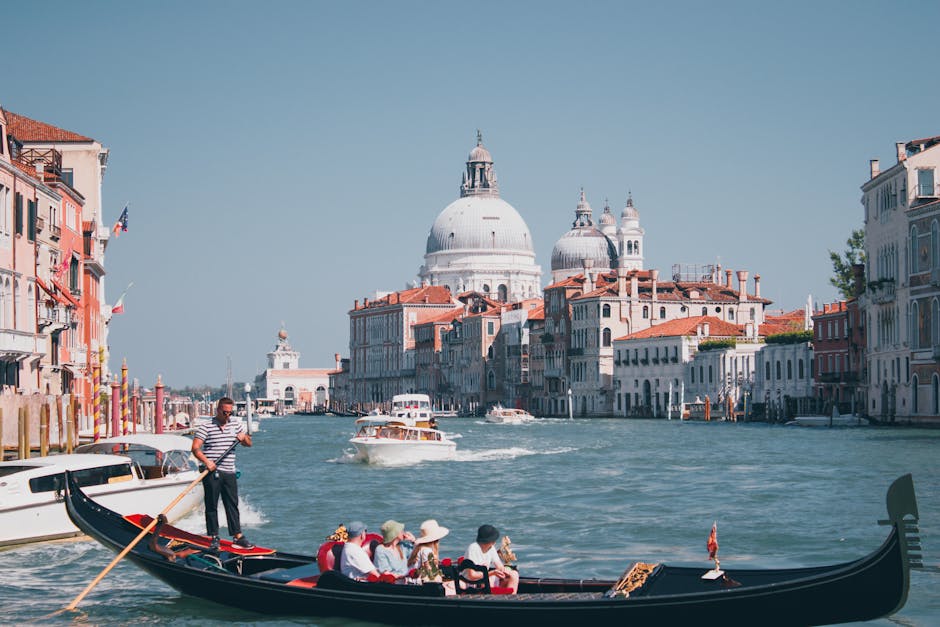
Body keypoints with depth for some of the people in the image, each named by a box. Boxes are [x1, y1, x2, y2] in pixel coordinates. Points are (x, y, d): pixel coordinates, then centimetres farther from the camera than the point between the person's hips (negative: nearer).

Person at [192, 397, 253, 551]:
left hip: (229, 472, 4)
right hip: (212, 472, -4)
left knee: (232, 505, 6)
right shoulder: (206, 427, -4)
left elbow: (249, 443, 19)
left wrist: (244, 437, -5)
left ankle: (238, 536, 8)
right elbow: (195, 448, -10)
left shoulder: (236, 425, 12)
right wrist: (206, 461, -26)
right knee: (211, 506, 1)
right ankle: (214, 538, 6)